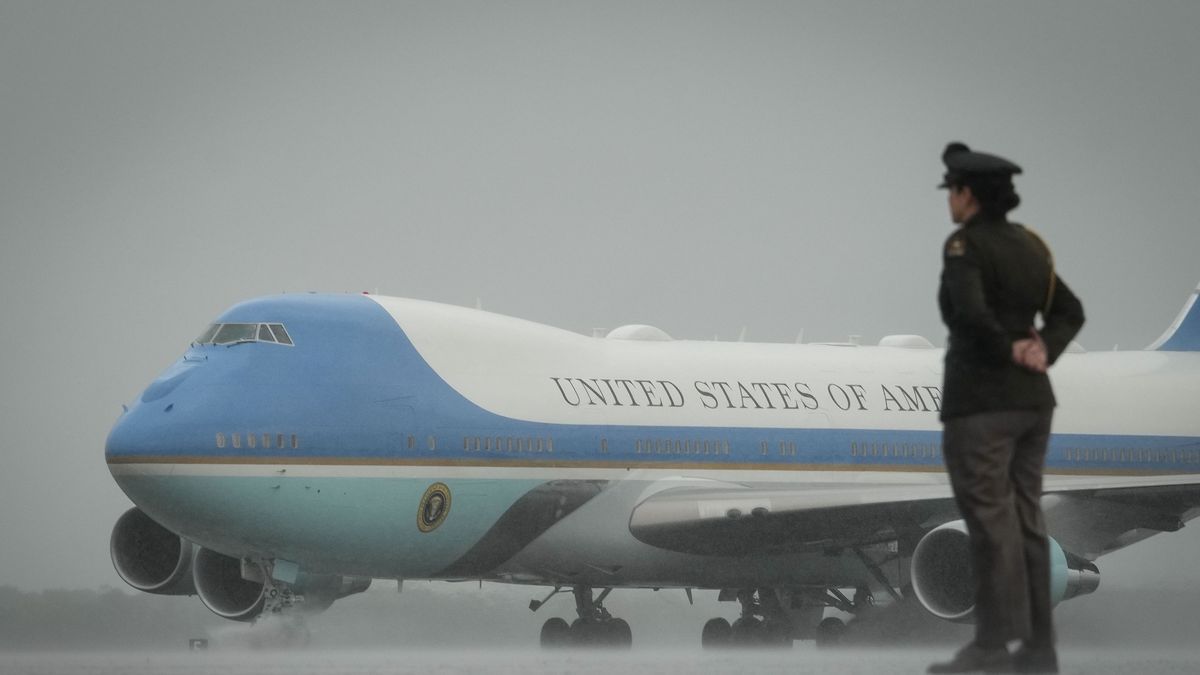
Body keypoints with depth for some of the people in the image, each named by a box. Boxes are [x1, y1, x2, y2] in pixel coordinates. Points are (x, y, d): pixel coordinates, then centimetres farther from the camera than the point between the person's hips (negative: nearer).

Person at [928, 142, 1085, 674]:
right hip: (1032, 399, 8)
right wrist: (1041, 350, -1)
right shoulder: (1029, 244, 12)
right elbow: (1070, 312, 14)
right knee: (1025, 520, 9)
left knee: (989, 519, -7)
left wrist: (1008, 350, -12)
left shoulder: (965, 245, -13)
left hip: (979, 401, -8)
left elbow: (970, 313, -27)